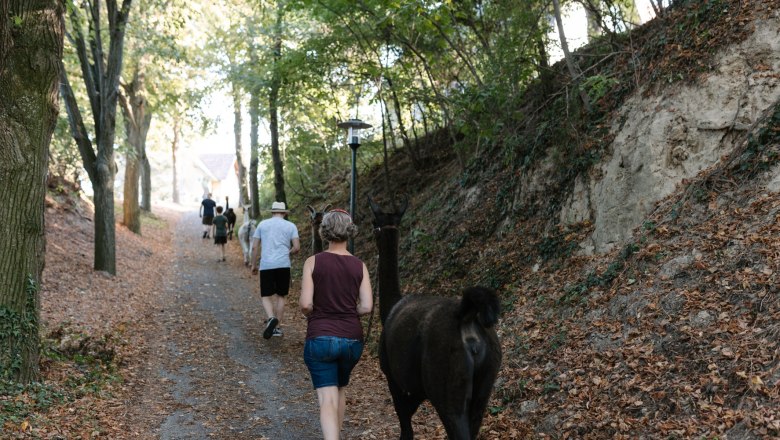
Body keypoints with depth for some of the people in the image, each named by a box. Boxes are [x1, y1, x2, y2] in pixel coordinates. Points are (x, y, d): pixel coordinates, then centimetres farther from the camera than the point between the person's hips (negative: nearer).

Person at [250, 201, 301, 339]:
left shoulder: (262, 224, 9)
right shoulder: (290, 226, 6)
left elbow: (254, 247, 6)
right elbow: (297, 247, -2)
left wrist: (254, 264, 15)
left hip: (266, 265, 0)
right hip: (283, 265, 0)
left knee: (266, 296, 5)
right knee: (280, 296, 14)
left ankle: (271, 318, -23)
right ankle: (277, 327, 15)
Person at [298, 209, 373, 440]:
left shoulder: (313, 262, -6)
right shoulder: (359, 266, 0)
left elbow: (305, 304, -11)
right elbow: (366, 306, -5)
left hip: (320, 338, -3)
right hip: (352, 339, 3)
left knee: (328, 399, -4)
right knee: (340, 389, 26)